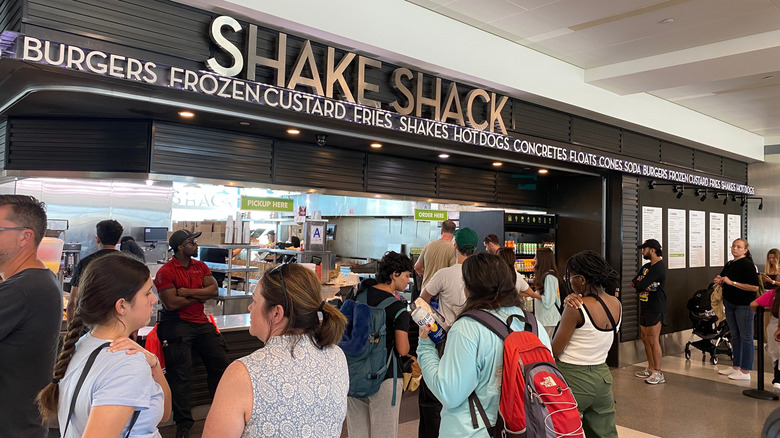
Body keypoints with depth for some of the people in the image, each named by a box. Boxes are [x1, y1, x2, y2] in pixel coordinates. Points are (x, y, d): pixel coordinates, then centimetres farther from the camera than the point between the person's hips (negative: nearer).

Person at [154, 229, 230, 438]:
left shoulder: (200, 266, 11)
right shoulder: (165, 272, -8)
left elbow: (213, 290, -1)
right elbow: (172, 303, -16)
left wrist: (186, 291, -12)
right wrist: (199, 296, -4)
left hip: (201, 323, 6)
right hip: (177, 324, -6)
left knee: (221, 364, 4)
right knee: (181, 375, -6)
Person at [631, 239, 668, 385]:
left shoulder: (659, 267, -15)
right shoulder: (646, 266, 17)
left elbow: (641, 285, -22)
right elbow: (634, 282, 8)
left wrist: (638, 283, 0)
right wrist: (642, 284, -12)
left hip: (655, 308, -9)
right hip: (645, 307, 9)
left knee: (653, 340, -8)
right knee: (645, 338, 13)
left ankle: (658, 373, -2)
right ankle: (650, 369, 23)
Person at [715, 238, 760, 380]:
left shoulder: (747, 265, -13)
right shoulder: (729, 264, 10)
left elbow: (754, 287, -22)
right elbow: (724, 282, 24)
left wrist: (732, 282, -22)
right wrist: (719, 281, 1)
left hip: (744, 305, -8)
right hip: (730, 303, 8)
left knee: (746, 338, -1)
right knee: (735, 336, 16)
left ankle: (745, 371, 5)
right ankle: (735, 367, 27)